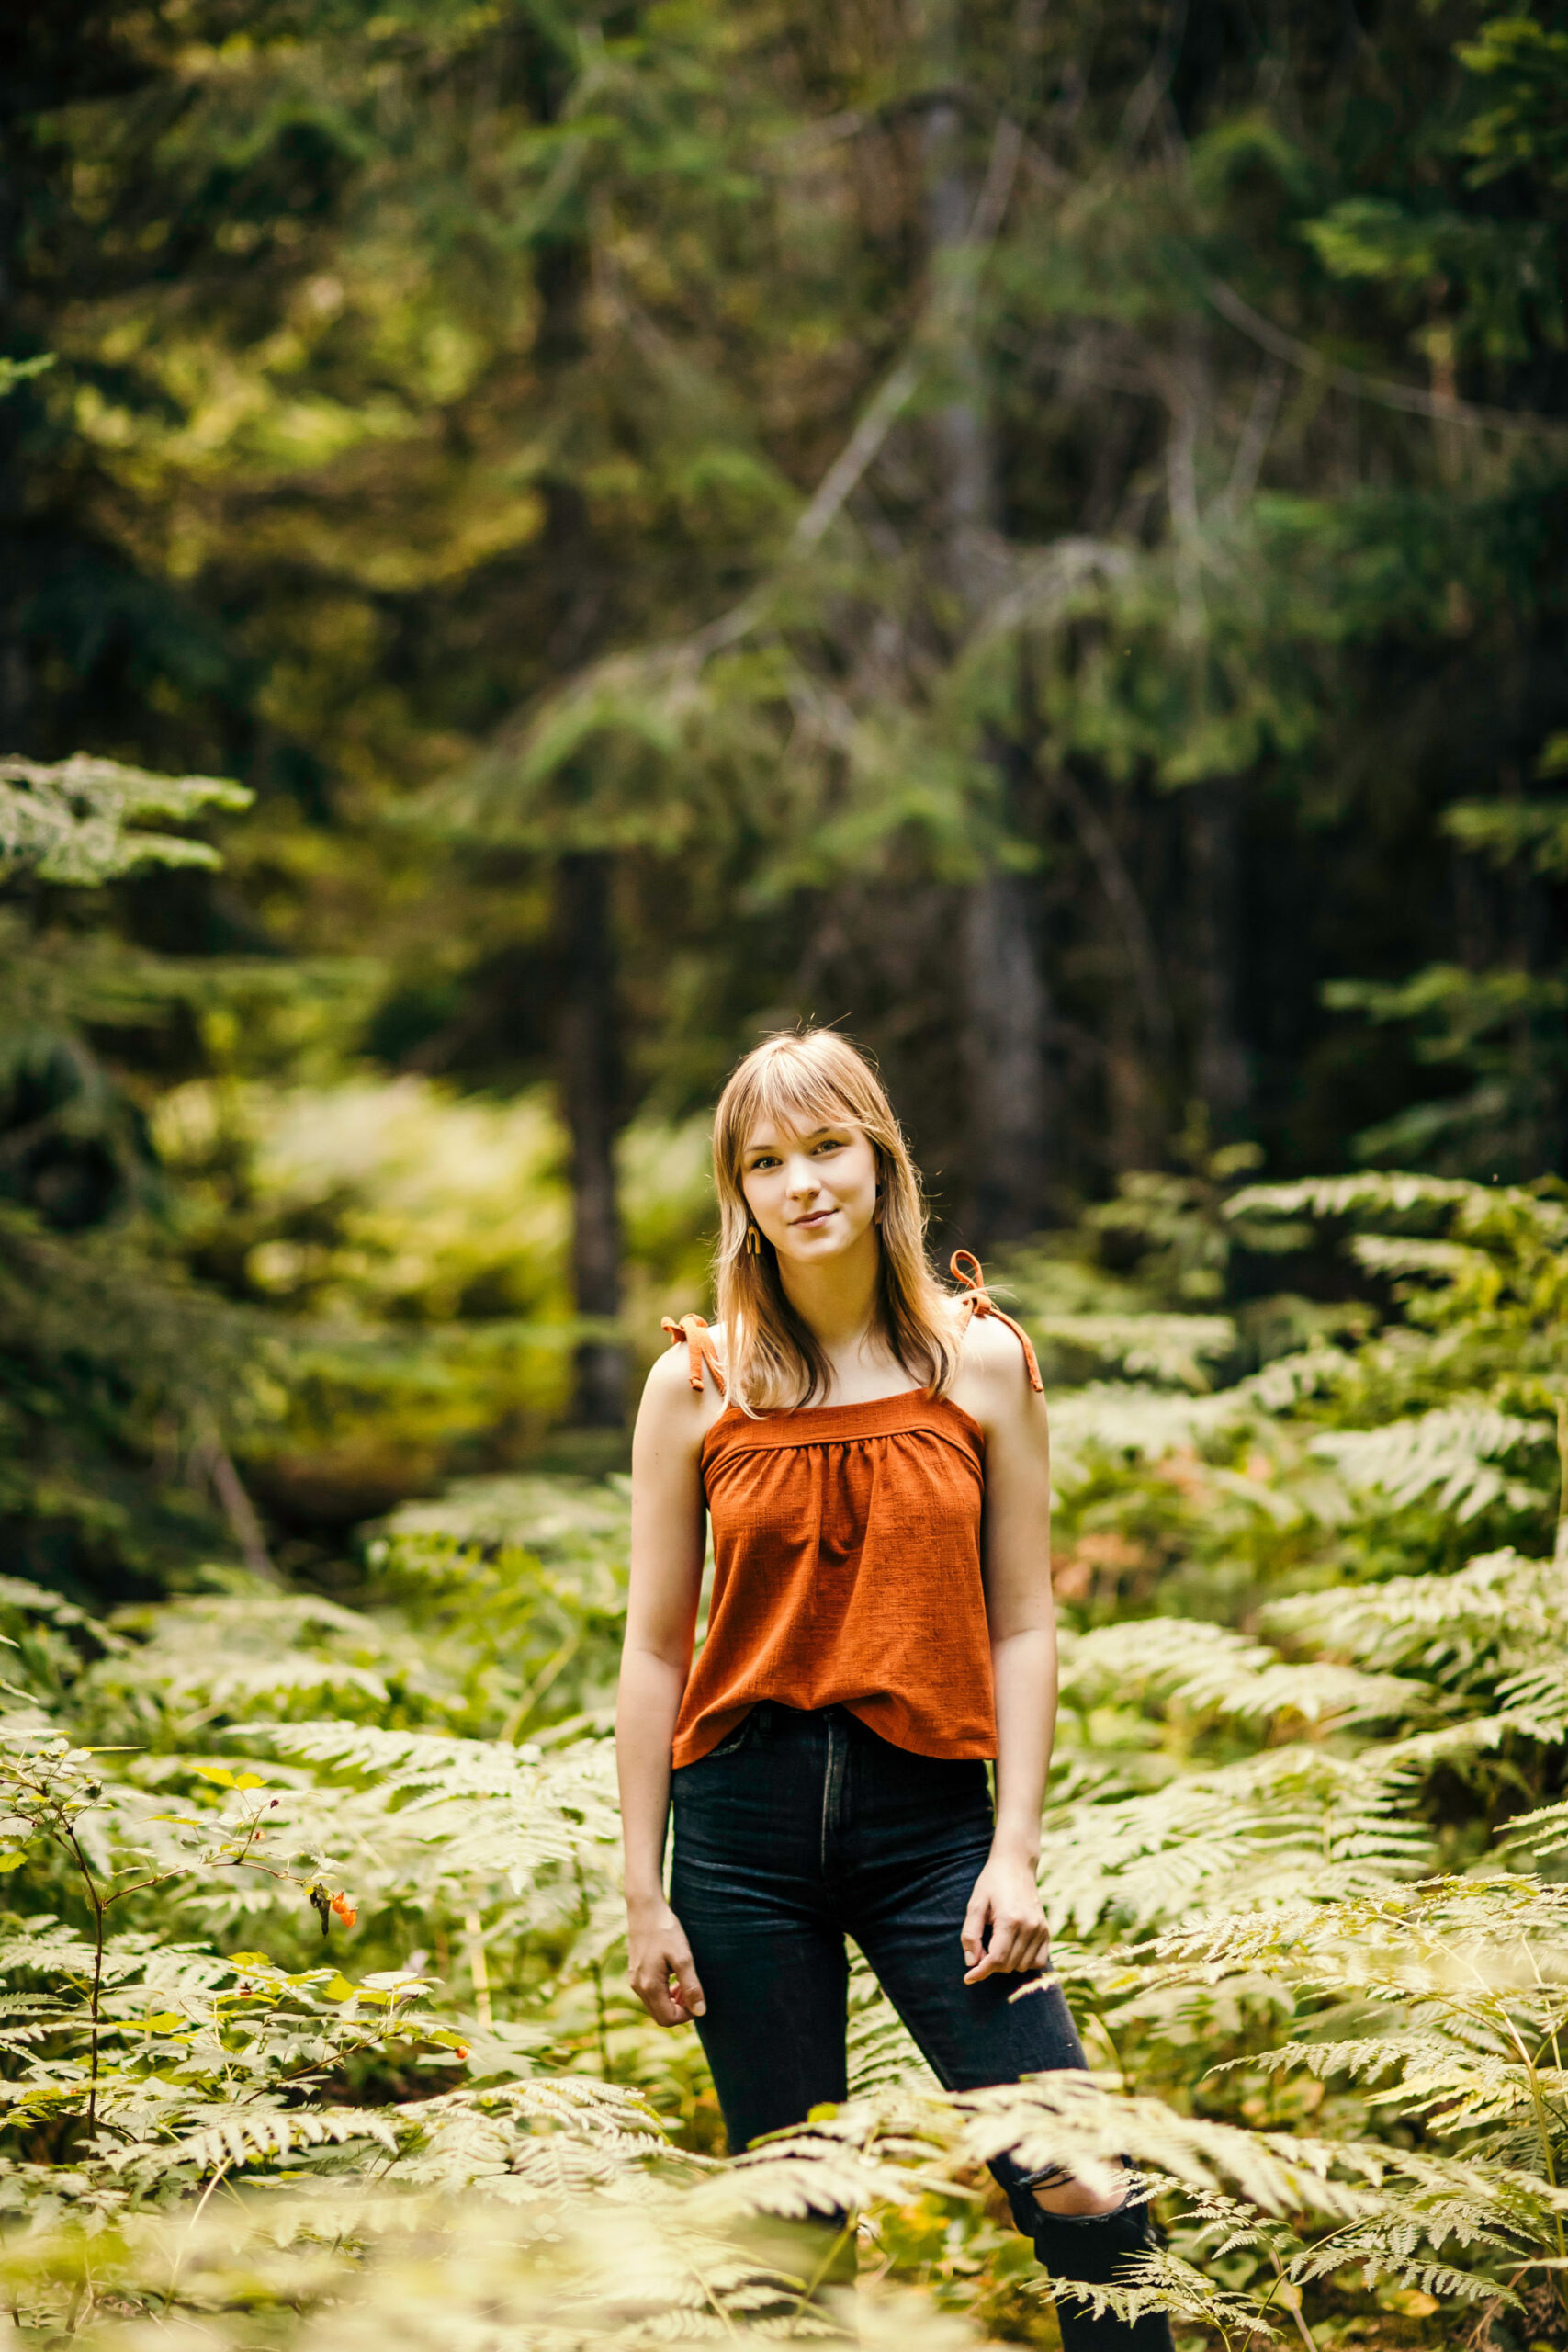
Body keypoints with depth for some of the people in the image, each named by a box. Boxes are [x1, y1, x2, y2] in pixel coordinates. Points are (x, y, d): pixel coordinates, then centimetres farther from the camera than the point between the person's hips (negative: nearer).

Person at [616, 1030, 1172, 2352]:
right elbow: (655, 1649, 6)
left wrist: (1016, 1854, -5)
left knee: (1076, 2184, -9)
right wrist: (644, 1894, 3)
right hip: (747, 1816, 0)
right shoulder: (696, 1386, 2)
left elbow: (1022, 1628, 3)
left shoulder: (982, 1361, 3)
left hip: (930, 1811, 0)